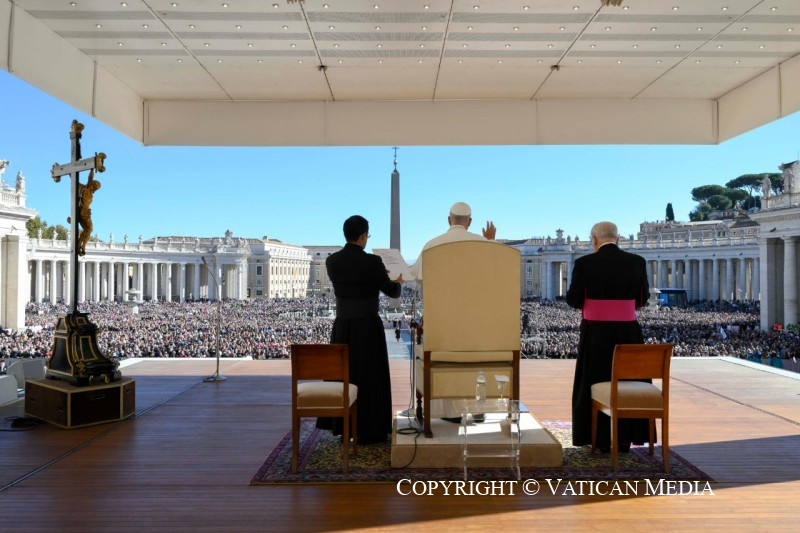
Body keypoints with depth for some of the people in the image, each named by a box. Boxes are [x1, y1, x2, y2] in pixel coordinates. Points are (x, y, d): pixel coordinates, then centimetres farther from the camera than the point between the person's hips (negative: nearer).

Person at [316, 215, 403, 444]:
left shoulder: (331, 261, 0)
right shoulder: (372, 262, -15)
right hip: (367, 326, -5)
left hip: (342, 326, 5)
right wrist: (398, 281, 19)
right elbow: (392, 292, -5)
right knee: (369, 376, 6)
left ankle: (341, 425, 28)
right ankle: (367, 430, 14)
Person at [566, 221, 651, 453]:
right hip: (628, 333, 3)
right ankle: (624, 439, 22)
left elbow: (573, 299, -5)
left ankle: (602, 440, 17)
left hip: (596, 333, -2)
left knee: (595, 385, 11)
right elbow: (642, 299, 6)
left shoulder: (585, 263, -10)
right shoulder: (637, 262, -2)